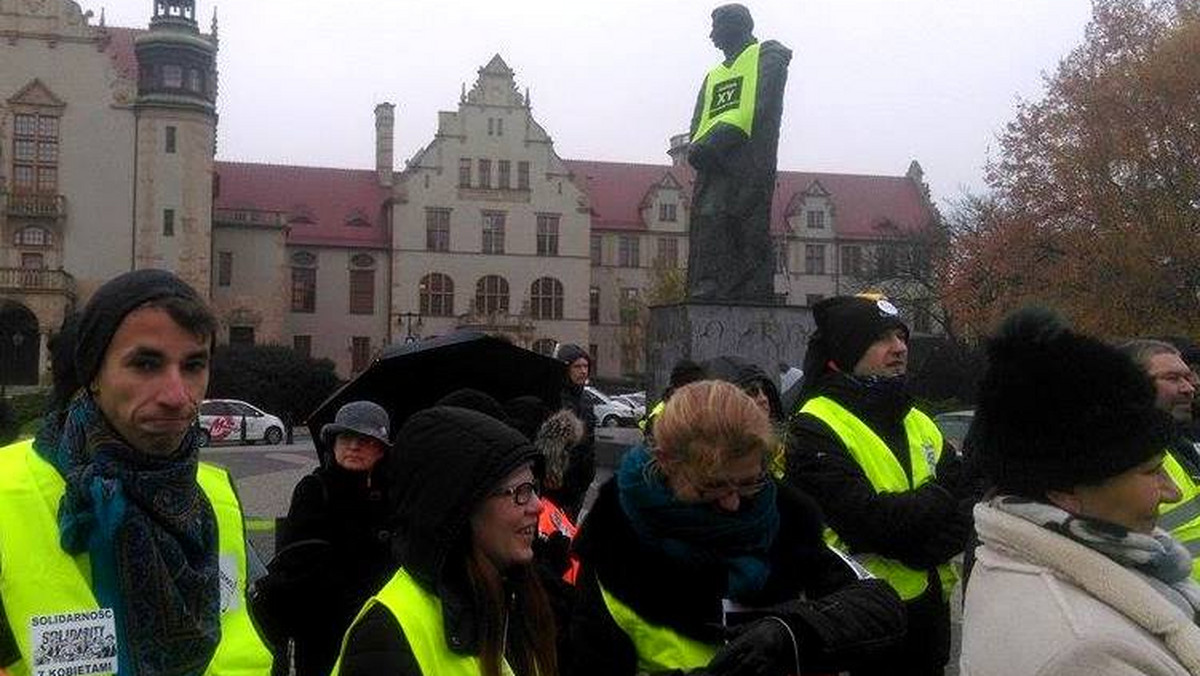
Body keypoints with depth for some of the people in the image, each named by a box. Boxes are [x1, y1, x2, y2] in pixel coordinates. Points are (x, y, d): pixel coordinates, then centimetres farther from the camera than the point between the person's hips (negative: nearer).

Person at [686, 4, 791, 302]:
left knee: (749, 232, -13)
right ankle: (705, 295, -13)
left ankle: (753, 298, -17)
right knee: (705, 229, -8)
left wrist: (715, 142, -15)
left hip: (749, 162, -6)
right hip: (712, 166, 6)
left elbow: (755, 109, -6)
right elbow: (698, 124, 21)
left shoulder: (767, 57, 11)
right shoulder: (713, 75, 32)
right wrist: (699, 148, -3)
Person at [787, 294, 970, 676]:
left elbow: (964, 511, 2)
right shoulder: (815, 431, -14)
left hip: (930, 607, 7)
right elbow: (865, 520, -25)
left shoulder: (920, 424, 10)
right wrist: (935, 501, -10)